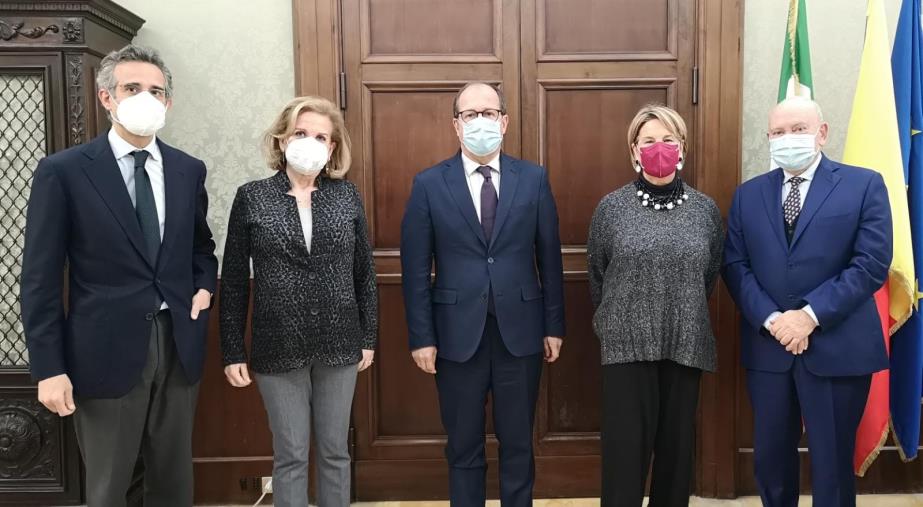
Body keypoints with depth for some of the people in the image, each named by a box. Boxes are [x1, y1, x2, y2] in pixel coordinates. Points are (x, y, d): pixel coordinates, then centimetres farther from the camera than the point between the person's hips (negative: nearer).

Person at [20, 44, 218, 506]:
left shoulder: (188, 170, 6)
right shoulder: (62, 171, -7)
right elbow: (40, 279, -6)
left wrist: (204, 286, 2)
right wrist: (49, 368, -9)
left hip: (178, 346, 4)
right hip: (107, 352, -3)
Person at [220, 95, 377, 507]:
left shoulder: (347, 196, 1)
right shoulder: (251, 198, -2)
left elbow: (364, 272, 6)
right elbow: (233, 281, 0)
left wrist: (369, 337, 5)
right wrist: (233, 352, -2)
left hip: (338, 345, 1)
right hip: (278, 348, -1)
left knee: (335, 451, 13)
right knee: (290, 455, 9)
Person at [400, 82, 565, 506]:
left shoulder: (533, 179, 2)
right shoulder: (429, 184, -2)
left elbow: (549, 258, 4)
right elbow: (415, 268, -2)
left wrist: (554, 326, 3)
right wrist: (421, 337, -6)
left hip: (519, 331, 1)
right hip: (458, 334, -1)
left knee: (518, 444, 13)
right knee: (463, 447, 12)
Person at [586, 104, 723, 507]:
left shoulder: (706, 209, 3)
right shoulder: (611, 208, -2)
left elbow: (710, 276, 14)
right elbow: (596, 277, 9)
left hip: (687, 346, 2)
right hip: (627, 345, -2)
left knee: (677, 445, 12)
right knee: (625, 449, 1)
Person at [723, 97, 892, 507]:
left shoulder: (864, 185, -2)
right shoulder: (748, 195, 8)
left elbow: (872, 264, -10)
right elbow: (735, 265, 2)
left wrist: (810, 315, -17)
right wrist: (770, 319, -13)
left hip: (837, 348, -3)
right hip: (766, 347, 3)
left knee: (832, 463, 9)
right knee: (769, 459, 14)